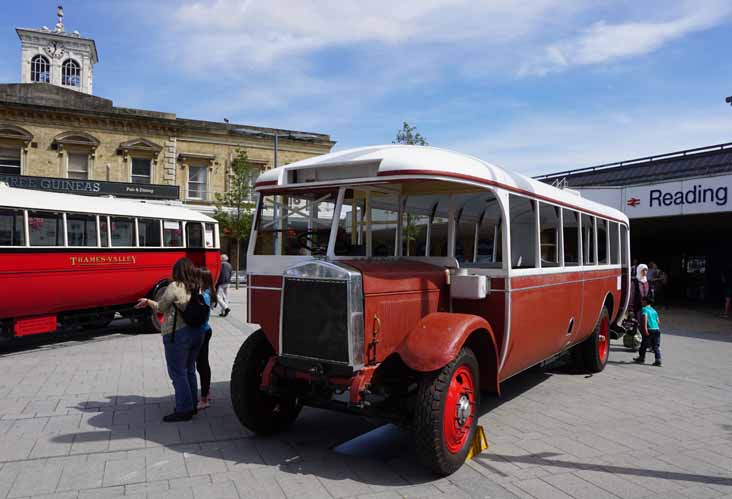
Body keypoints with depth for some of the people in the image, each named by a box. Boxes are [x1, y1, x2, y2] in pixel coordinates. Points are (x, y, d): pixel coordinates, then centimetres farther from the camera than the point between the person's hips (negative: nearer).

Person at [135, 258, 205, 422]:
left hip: (177, 335, -7)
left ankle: (184, 410, 6)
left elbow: (161, 307, -5)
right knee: (189, 370, 18)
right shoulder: (197, 288, 5)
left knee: (178, 373, 2)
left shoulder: (174, 287, -13)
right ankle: (192, 404, 26)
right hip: (197, 332, 7)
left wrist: (147, 302, 13)